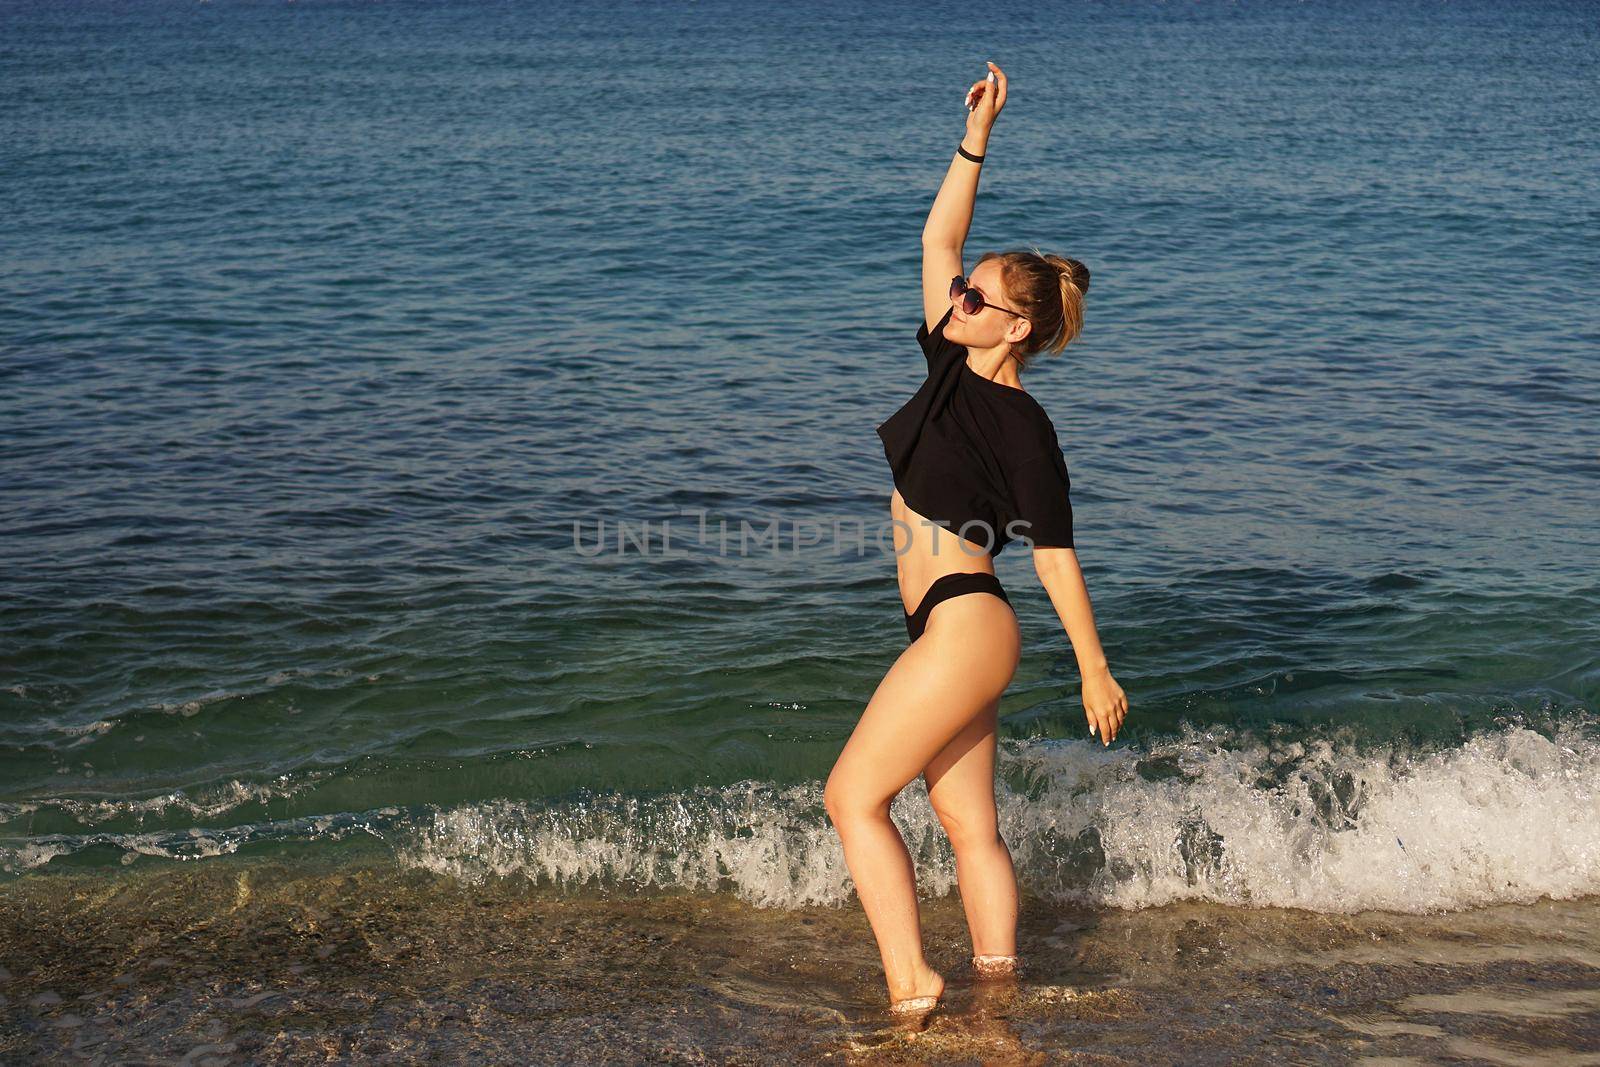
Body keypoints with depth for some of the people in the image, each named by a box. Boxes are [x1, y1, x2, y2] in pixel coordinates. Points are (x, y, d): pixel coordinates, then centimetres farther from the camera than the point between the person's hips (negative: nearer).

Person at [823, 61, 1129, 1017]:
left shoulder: (1023, 427, -13)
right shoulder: (953, 367, 7)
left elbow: (1056, 554, -11)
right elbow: (938, 239, 12)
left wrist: (1095, 671, -7)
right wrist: (977, 138, 7)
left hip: (967, 626, -8)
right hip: (951, 633, 8)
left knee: (855, 795, -7)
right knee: (969, 821, 11)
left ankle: (911, 984, -4)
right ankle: (996, 980, 18)